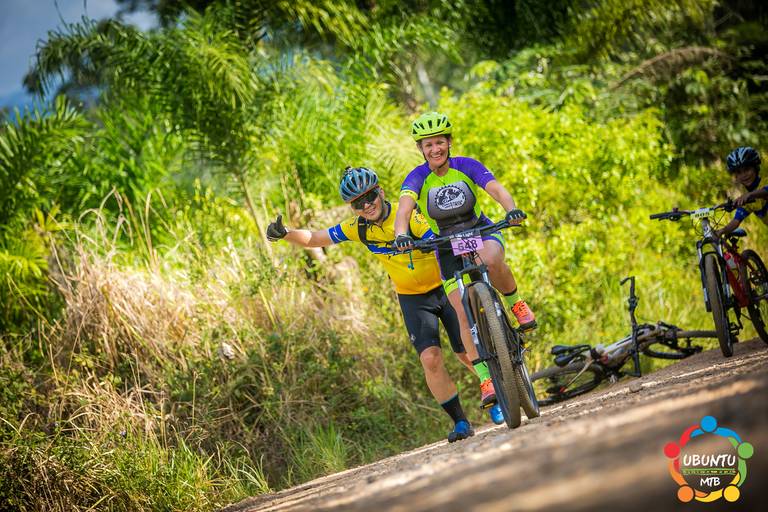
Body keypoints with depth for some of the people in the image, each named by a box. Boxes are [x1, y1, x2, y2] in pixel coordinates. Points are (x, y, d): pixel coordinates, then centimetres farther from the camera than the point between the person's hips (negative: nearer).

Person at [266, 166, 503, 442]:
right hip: (412, 298, 3)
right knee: (431, 359, -15)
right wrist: (285, 233, -23)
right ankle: (460, 422, -1)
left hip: (444, 287, -3)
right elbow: (313, 239, -4)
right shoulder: (358, 228, -10)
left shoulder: (409, 215, -24)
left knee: (468, 354, -2)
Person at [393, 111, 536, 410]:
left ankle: (515, 303, -9)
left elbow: (496, 189, -28)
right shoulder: (417, 178, -15)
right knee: (464, 312, -14)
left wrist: (511, 209, -50)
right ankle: (485, 380, -9)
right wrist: (401, 234, -55)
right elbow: (404, 207, -33)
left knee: (490, 261, -38)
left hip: (482, 232, -1)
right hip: (448, 248, 1)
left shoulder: (466, 166, -13)